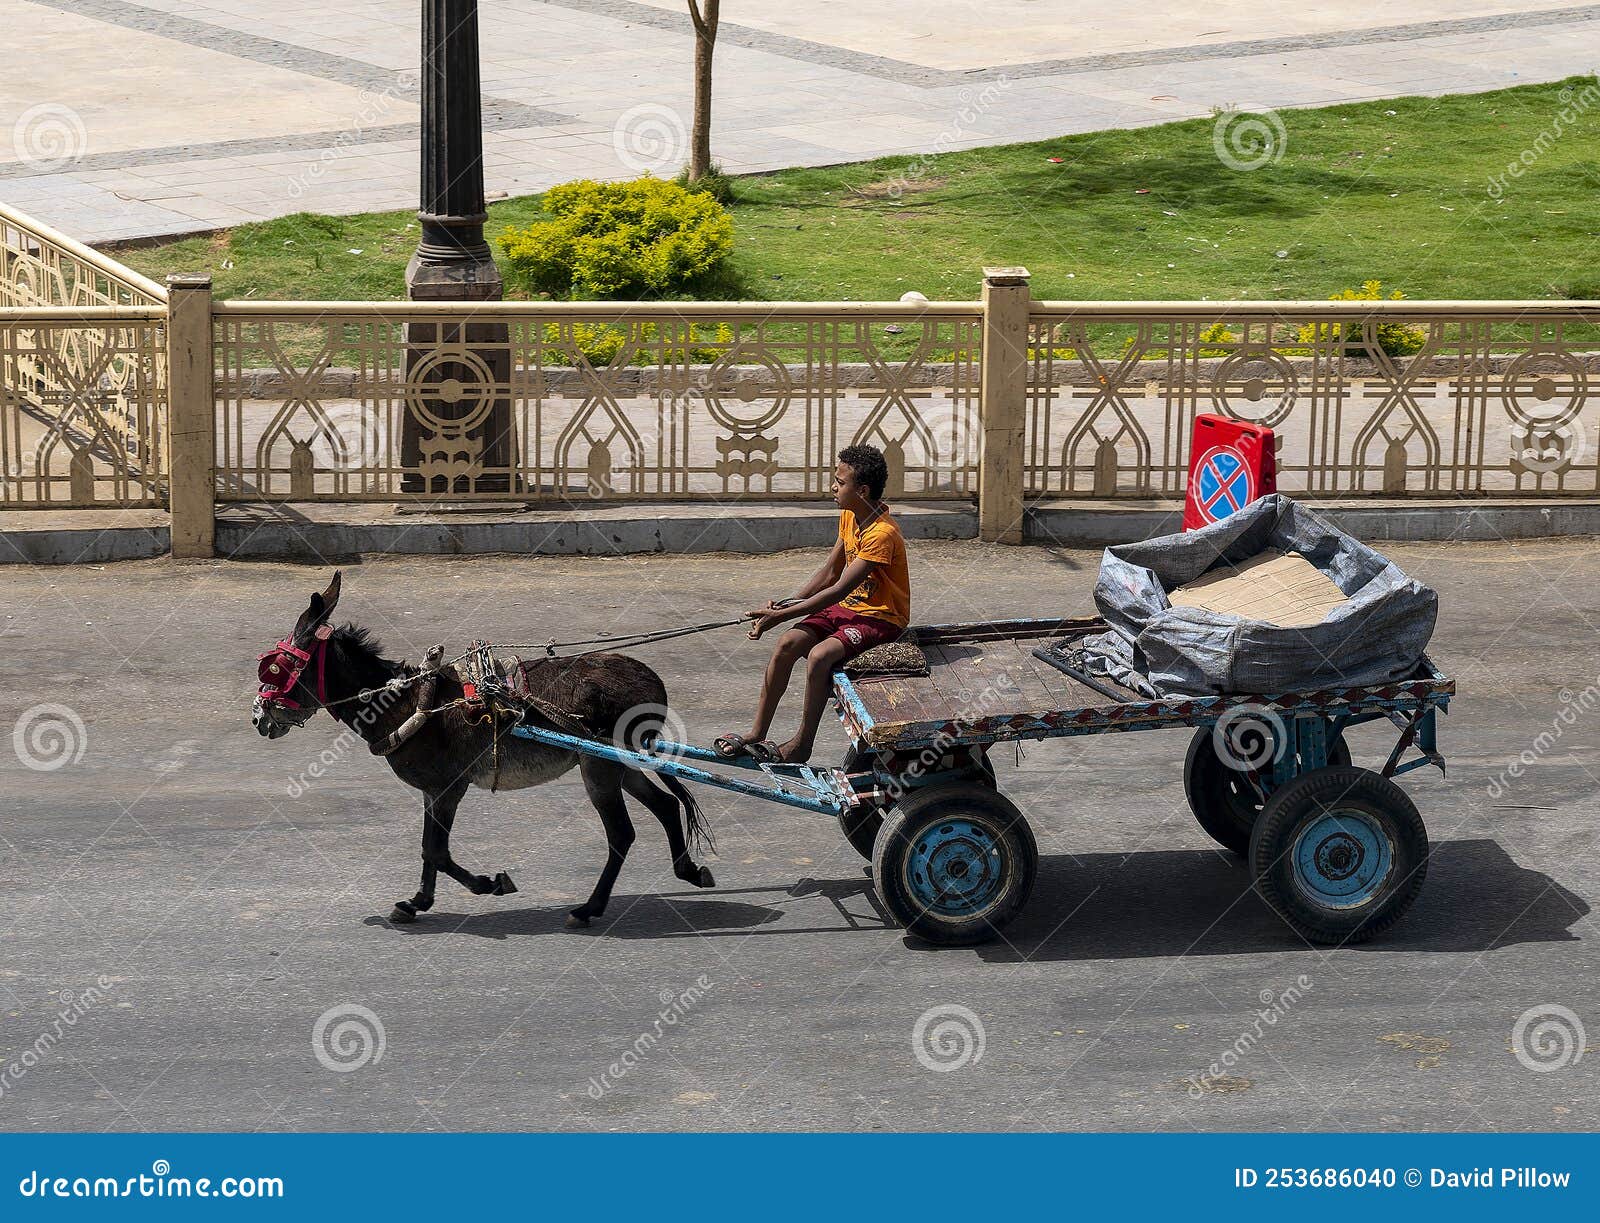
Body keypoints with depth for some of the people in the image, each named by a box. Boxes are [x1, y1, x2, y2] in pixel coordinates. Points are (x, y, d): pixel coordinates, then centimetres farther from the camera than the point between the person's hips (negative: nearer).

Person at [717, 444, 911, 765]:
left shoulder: (881, 534, -25)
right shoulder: (849, 517, 4)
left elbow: (838, 591, -27)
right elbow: (829, 573, 10)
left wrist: (781, 615, -24)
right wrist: (786, 605, -4)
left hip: (882, 616, -8)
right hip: (849, 606, 8)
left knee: (819, 655, -30)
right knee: (786, 644, -12)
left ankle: (802, 744, -14)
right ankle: (756, 735, -6)